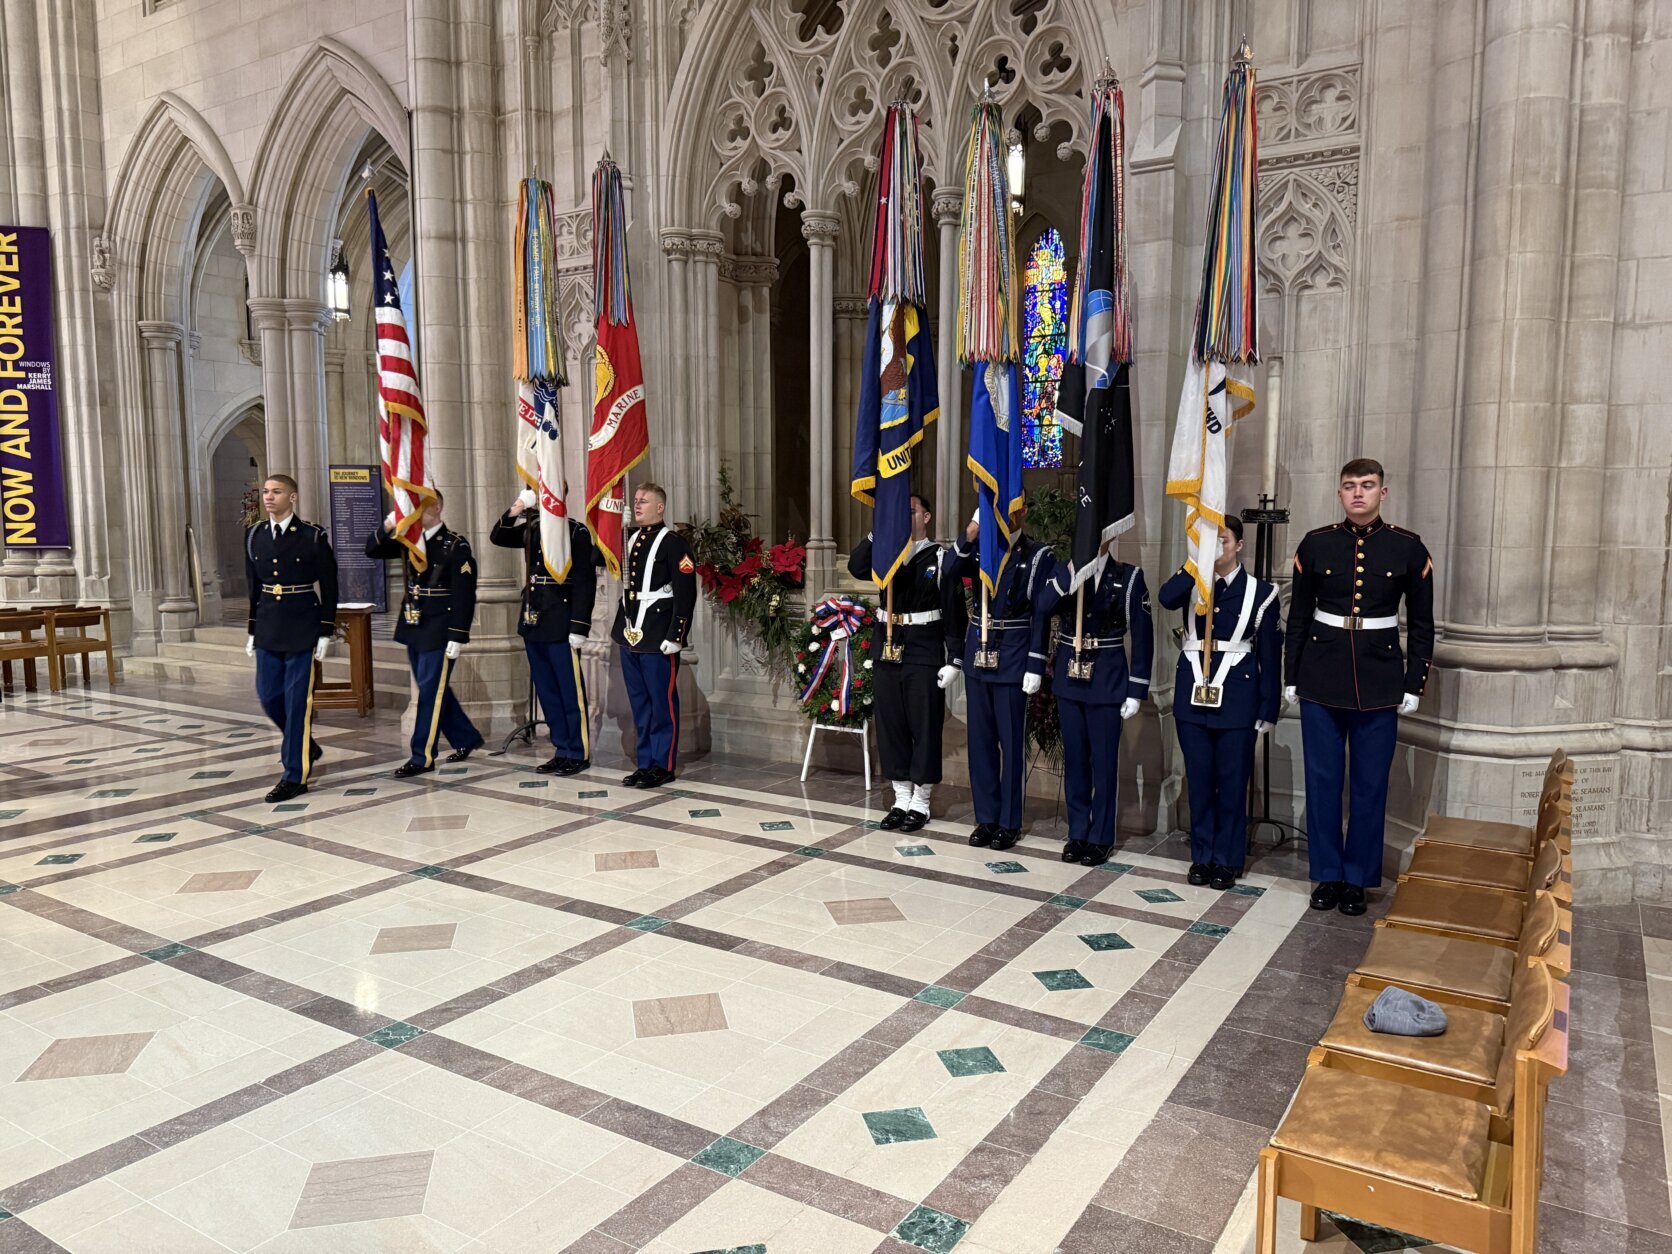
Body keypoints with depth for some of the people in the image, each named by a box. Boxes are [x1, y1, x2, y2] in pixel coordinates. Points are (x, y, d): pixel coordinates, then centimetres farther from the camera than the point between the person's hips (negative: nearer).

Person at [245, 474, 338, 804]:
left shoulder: (313, 536, -7)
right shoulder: (254, 536, 8)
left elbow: (328, 588, -5)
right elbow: (254, 587, 14)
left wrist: (325, 632, -8)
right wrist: (253, 631, 14)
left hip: (302, 629, -5)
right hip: (268, 630, 5)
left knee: (297, 700, -1)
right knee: (268, 695, 9)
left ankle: (295, 775, 7)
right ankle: (305, 746, 34)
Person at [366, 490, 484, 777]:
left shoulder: (456, 546, -12)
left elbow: (464, 595, -16)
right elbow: (372, 550, 10)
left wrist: (458, 636, -19)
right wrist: (388, 526, -9)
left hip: (439, 631, -7)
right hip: (413, 627, 7)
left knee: (431, 691, -2)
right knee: (434, 689, 14)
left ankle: (423, 757, 6)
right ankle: (466, 738, 29)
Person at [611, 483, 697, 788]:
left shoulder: (673, 542, -8)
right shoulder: (630, 540, 15)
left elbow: (686, 593, -13)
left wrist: (674, 637, -16)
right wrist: (622, 627, 14)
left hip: (657, 637, -7)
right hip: (630, 635, 8)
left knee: (662, 702, 0)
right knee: (639, 703, 12)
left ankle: (664, 766, 9)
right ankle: (645, 763, 21)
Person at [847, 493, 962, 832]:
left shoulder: (941, 558, -2)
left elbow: (954, 612, -5)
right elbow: (856, 567, -10)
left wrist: (953, 659, -10)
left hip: (924, 654, -4)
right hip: (887, 651, 4)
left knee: (924, 727, 2)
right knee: (890, 725, 8)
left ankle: (920, 802, 12)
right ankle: (901, 799, 19)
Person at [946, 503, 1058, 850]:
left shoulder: (1038, 556, -3)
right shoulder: (979, 548, 8)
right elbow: (948, 576, -8)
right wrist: (967, 539, -22)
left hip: (1013, 659, -4)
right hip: (977, 655, 4)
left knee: (1011, 741, 3)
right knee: (981, 739, 9)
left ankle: (1010, 822, 13)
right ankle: (986, 817, 20)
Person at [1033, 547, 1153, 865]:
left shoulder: (1128, 577, -7)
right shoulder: (1066, 571, 3)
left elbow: (1142, 636, -7)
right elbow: (1041, 610, -6)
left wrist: (1136, 690, -8)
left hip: (1107, 681, -3)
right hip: (1068, 678, 3)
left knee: (1103, 761, 5)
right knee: (1074, 758, 11)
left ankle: (1101, 837, 17)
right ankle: (1077, 832, 23)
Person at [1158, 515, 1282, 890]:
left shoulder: (1260, 592, 0)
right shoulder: (1191, 585, 6)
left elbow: (1270, 656, -1)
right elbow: (1165, 598, -19)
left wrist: (1268, 711, -4)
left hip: (1237, 700, -2)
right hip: (1193, 698, 2)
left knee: (1232, 783, 5)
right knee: (1199, 781, 9)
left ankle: (1228, 860, 17)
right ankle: (1202, 856, 21)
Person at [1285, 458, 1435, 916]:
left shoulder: (1409, 548, 0)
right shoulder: (1315, 544, 1)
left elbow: (1421, 624, 4)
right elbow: (1298, 617, 6)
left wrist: (1413, 685, -1)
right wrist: (1291, 677, 4)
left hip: (1379, 684, -1)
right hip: (1321, 680, 1)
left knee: (1370, 784, 6)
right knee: (1323, 779, 6)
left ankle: (1357, 878, 18)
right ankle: (1327, 874, 18)